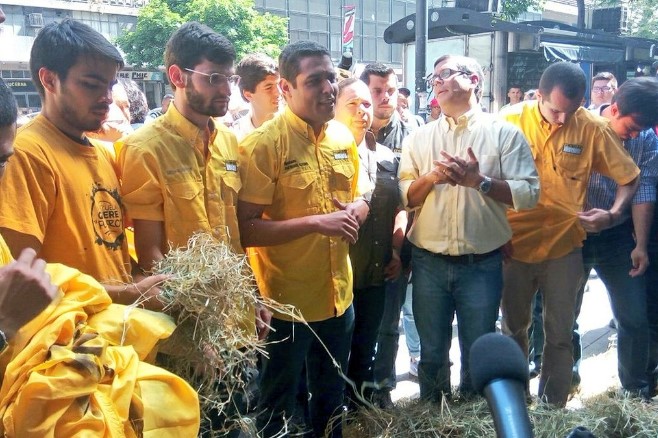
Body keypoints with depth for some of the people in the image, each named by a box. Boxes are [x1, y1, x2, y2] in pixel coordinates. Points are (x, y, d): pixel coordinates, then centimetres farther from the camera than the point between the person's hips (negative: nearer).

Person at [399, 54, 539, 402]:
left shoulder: (504, 133, -2)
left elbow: (528, 193, -8)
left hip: (482, 265, -2)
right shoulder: (419, 138, 8)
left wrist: (479, 181, -18)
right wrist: (431, 178, -14)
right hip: (429, 263, 3)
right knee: (431, 352, 15)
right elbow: (403, 197, 4)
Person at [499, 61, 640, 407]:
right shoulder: (510, 120, -10)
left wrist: (614, 213, -16)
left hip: (564, 247, 0)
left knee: (560, 335, 8)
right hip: (514, 244, 1)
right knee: (514, 328, 16)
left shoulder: (592, 128, -9)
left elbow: (629, 177, 2)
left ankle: (553, 408, 26)